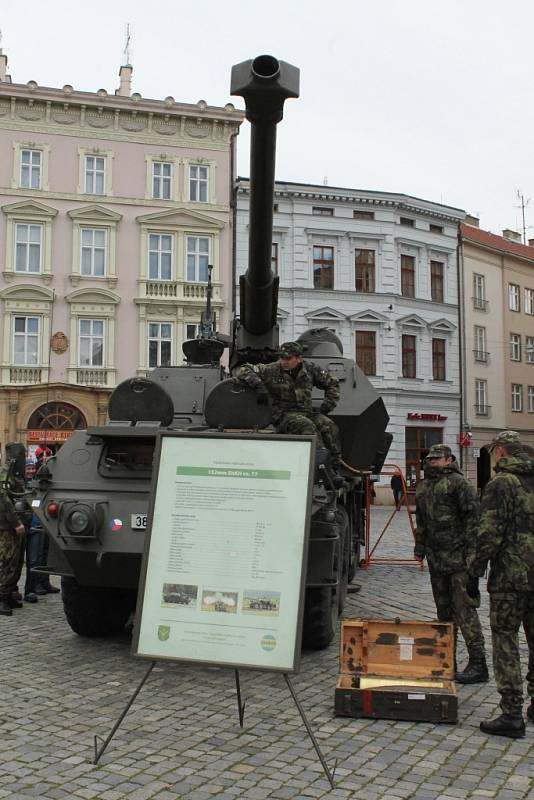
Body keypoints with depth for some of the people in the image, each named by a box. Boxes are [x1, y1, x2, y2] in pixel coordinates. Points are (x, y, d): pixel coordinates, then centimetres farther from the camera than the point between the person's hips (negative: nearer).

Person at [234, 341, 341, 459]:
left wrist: (326, 407, 8)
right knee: (307, 426, -34)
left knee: (329, 426, -24)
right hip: (283, 414, -4)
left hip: (307, 411, 4)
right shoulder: (271, 370, -4)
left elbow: (332, 383, 18)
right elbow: (241, 370, -8)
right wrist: (258, 385, -24)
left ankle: (336, 461, -21)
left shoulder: (310, 369, 5)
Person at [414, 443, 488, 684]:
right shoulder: (423, 486, 16)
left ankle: (478, 664, -4)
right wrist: (419, 548, 20)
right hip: (435, 558, 8)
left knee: (464, 609, -9)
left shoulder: (458, 483, -9)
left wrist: (471, 551, -18)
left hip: (458, 558, -8)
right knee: (443, 610, 14)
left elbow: (473, 517, -13)